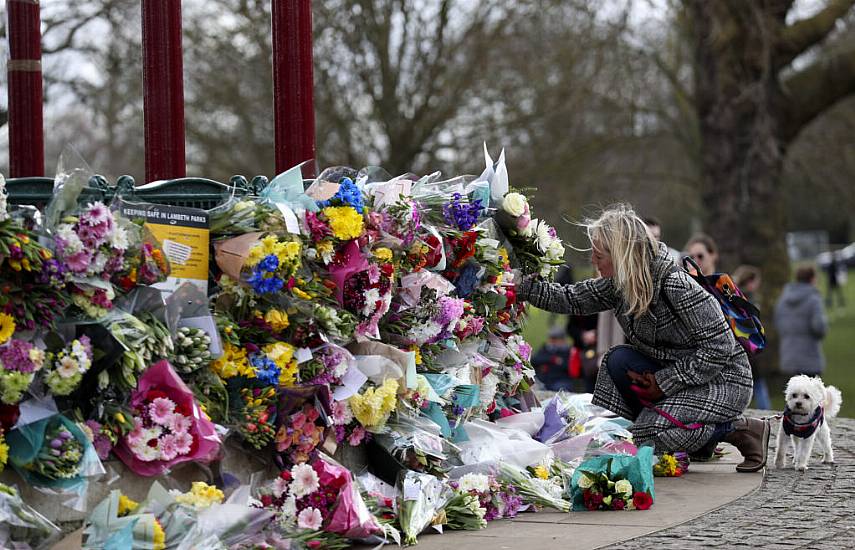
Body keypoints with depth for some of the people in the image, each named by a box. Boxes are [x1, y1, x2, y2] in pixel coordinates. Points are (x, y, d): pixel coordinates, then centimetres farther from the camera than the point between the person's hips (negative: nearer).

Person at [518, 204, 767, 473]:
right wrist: (523, 286, -5)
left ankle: (743, 430, -8)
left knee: (645, 436, -21)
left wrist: (664, 382, -21)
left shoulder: (676, 286, -27)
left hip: (723, 381, -8)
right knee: (618, 360, -8)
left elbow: (719, 347, -25)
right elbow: (572, 299, 7)